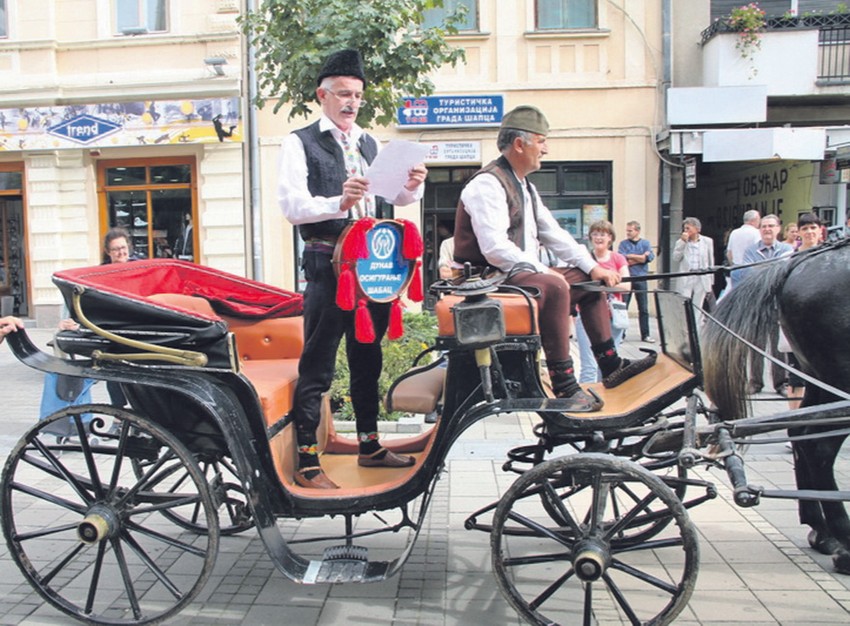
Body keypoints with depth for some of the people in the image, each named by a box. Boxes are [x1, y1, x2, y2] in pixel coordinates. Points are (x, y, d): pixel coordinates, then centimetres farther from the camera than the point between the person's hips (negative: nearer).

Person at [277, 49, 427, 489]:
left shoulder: (370, 145, 18)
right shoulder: (300, 143, 0)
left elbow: (394, 198, 10)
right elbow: (292, 206, -13)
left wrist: (412, 186, -12)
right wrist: (338, 203, -29)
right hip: (327, 262, -6)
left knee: (368, 357, 15)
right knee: (317, 364, -5)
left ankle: (369, 445, 28)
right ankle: (306, 462, 3)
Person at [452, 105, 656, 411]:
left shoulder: (525, 187, 17)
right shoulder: (487, 184, -15)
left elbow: (553, 233, 18)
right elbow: (495, 249, -25)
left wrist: (592, 266, 9)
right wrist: (544, 271, -22)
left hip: (523, 272, 11)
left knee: (588, 280, 12)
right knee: (555, 287, -34)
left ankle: (611, 367, 12)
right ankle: (564, 386, -31)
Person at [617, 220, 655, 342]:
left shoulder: (645, 243, 8)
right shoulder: (623, 243, 5)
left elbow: (650, 257, -8)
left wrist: (630, 256, -8)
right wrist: (641, 257, -9)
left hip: (641, 279, 1)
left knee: (644, 309, 4)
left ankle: (645, 335, 11)